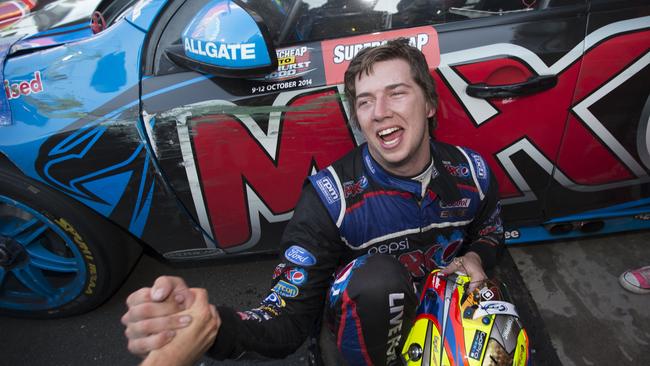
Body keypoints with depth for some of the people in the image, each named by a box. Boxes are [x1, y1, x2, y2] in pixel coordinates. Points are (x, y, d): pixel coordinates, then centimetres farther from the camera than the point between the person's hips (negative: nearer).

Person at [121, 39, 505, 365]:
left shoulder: (473, 171, -11)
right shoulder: (330, 197, -25)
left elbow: (491, 233, 12)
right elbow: (288, 321, -25)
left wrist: (475, 258, -13)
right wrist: (213, 324, -46)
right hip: (364, 324, -3)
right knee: (379, 275, -34)